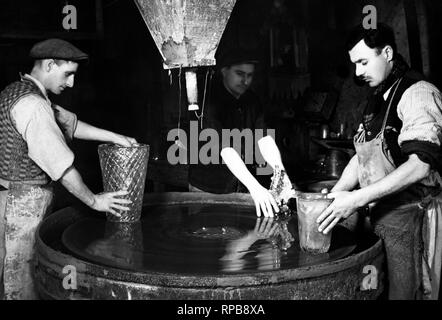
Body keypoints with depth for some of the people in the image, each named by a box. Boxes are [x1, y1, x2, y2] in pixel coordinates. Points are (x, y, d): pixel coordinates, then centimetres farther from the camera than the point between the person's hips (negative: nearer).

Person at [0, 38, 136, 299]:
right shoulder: (31, 105, -21)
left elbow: (69, 123, 15)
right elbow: (61, 165, -20)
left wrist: (113, 136, 10)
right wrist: (94, 201, -10)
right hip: (23, 202, -10)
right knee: (23, 286, 1)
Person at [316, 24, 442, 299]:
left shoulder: (417, 93, -12)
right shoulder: (378, 100, 14)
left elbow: (419, 165, -21)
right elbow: (362, 157, 16)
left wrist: (357, 199, -23)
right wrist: (332, 198, 4)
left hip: (411, 219, -7)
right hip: (380, 216, 7)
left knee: (405, 292, -1)